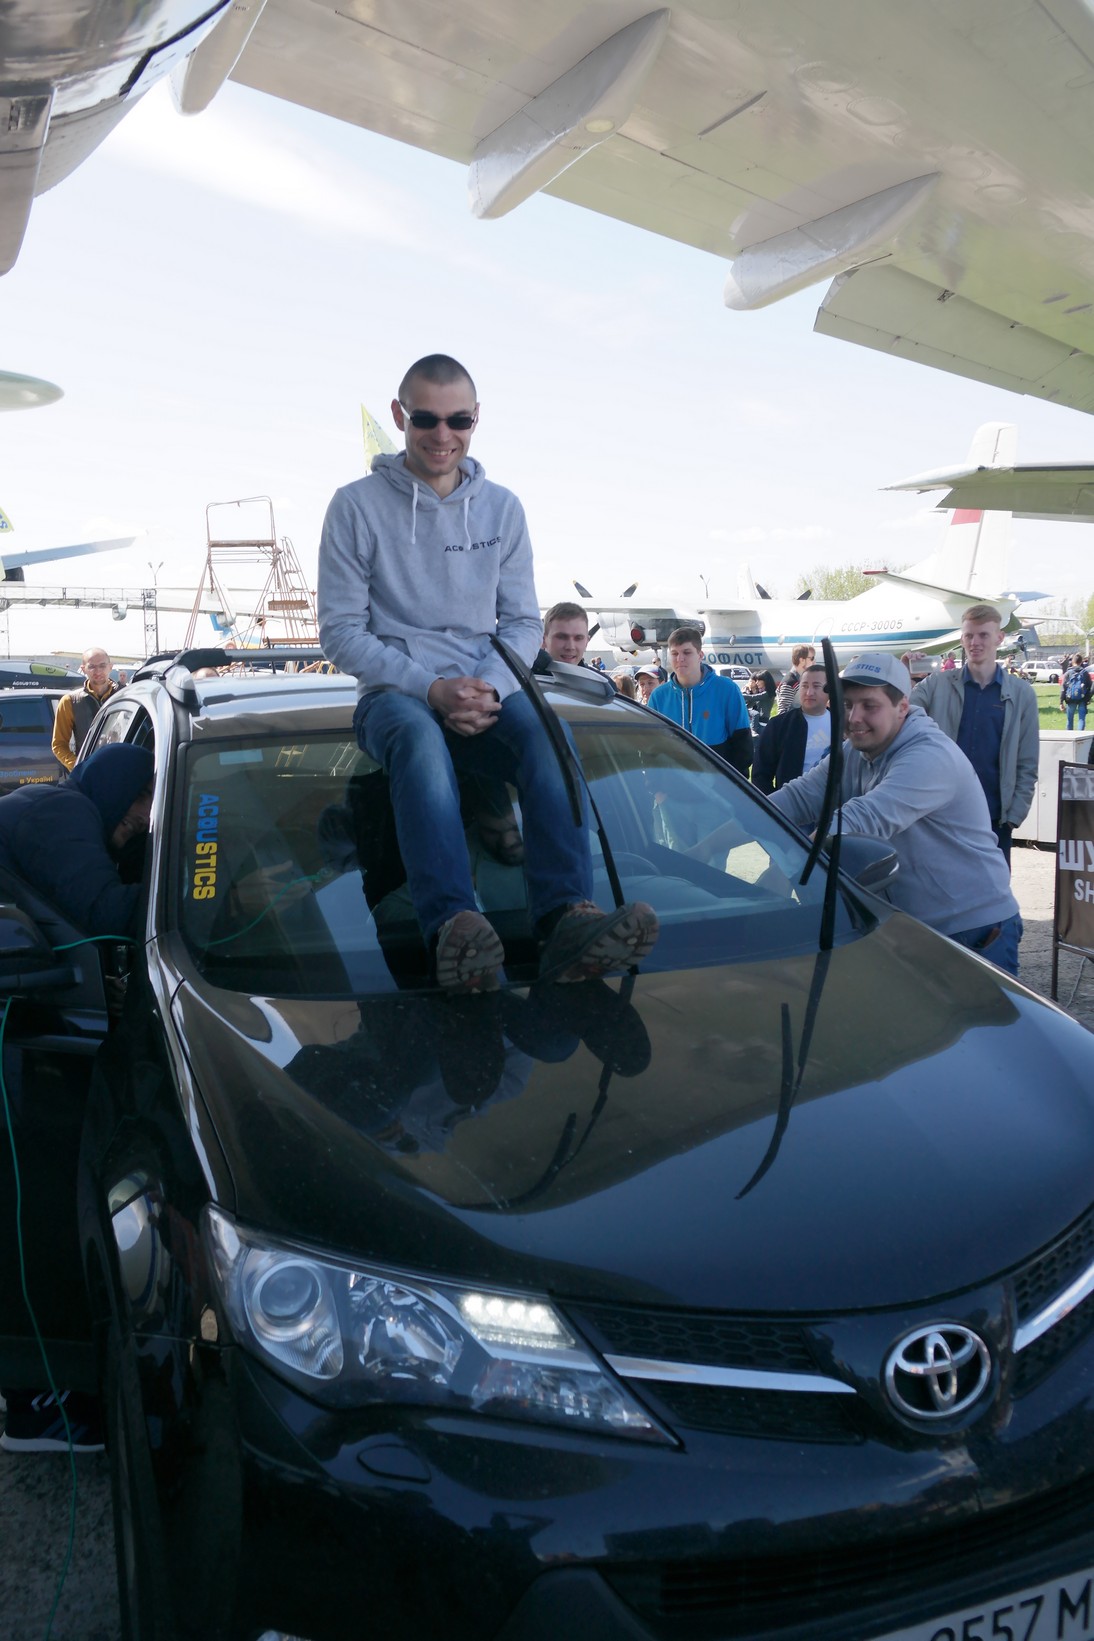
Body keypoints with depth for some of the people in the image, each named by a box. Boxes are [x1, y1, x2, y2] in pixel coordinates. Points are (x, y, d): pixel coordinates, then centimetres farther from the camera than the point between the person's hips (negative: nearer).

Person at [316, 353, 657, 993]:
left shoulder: (501, 507, 13)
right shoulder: (358, 505, 2)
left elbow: (524, 621, 11)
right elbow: (341, 630, -2)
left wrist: (487, 687, -11)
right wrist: (431, 688, -16)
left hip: (486, 692, 3)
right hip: (396, 694, -2)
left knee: (546, 730, -32)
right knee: (420, 738, -39)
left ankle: (568, 920, -48)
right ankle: (453, 927, -56)